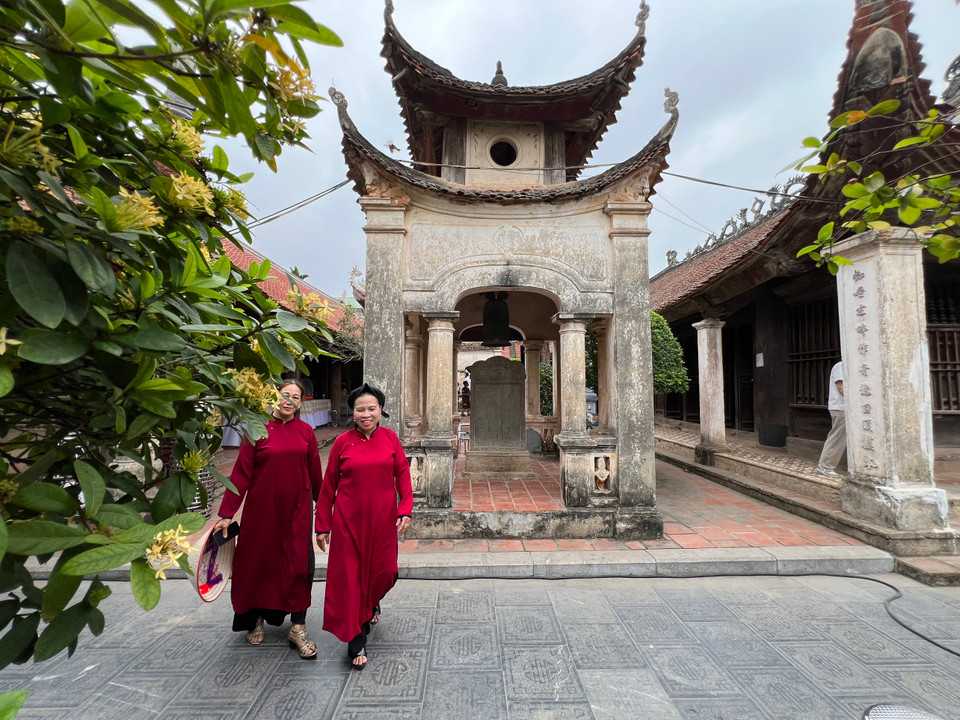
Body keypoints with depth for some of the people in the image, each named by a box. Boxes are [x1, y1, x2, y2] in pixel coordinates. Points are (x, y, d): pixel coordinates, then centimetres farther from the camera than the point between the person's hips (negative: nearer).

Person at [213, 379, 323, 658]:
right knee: (258, 561, 14)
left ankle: (298, 627, 18)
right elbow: (241, 472, -7)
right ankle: (257, 618, 39)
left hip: (296, 509, 1)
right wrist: (226, 513, -8)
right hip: (262, 507, -1)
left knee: (298, 565, 3)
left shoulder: (305, 431, -1)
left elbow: (315, 471, 6)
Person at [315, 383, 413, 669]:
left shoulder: (390, 438, -2)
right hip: (349, 520, -1)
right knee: (349, 575, 4)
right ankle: (356, 640, 23)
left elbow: (402, 475, 1)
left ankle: (371, 603, 48)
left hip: (383, 518, 2)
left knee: (383, 571, 12)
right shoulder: (343, 442, -6)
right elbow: (328, 485, 0)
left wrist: (405, 510, -7)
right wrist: (323, 525, 3)